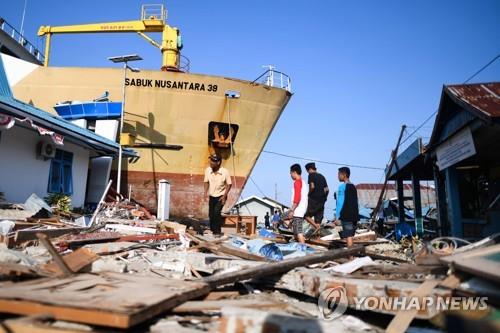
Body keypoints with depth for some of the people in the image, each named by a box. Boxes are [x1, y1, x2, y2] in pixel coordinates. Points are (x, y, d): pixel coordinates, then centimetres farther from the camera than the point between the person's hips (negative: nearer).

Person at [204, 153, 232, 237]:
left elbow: (229, 184, -10)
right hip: (212, 196, 4)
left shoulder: (225, 172, -21)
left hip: (221, 196, -4)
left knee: (216, 212, -19)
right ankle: (213, 230, 31)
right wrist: (206, 193, -6)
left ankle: (218, 231, -3)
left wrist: (224, 196, -15)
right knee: (211, 214, 8)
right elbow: (206, 182, 3)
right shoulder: (207, 170, -12)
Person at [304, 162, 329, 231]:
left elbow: (312, 186, -19)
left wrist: (309, 193, -3)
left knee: (306, 215, 0)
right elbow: (327, 189, 14)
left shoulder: (311, 175, -5)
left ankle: (317, 227, -17)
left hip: (313, 199, -7)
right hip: (321, 201, 7)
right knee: (318, 219, 9)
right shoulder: (322, 176, 17)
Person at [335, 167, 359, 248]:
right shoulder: (353, 186, 14)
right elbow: (355, 203, 17)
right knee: (350, 235, 14)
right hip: (354, 215, 8)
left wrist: (338, 217, -12)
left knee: (348, 236, -6)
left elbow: (340, 203, -13)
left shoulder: (342, 186, -9)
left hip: (346, 215, -8)